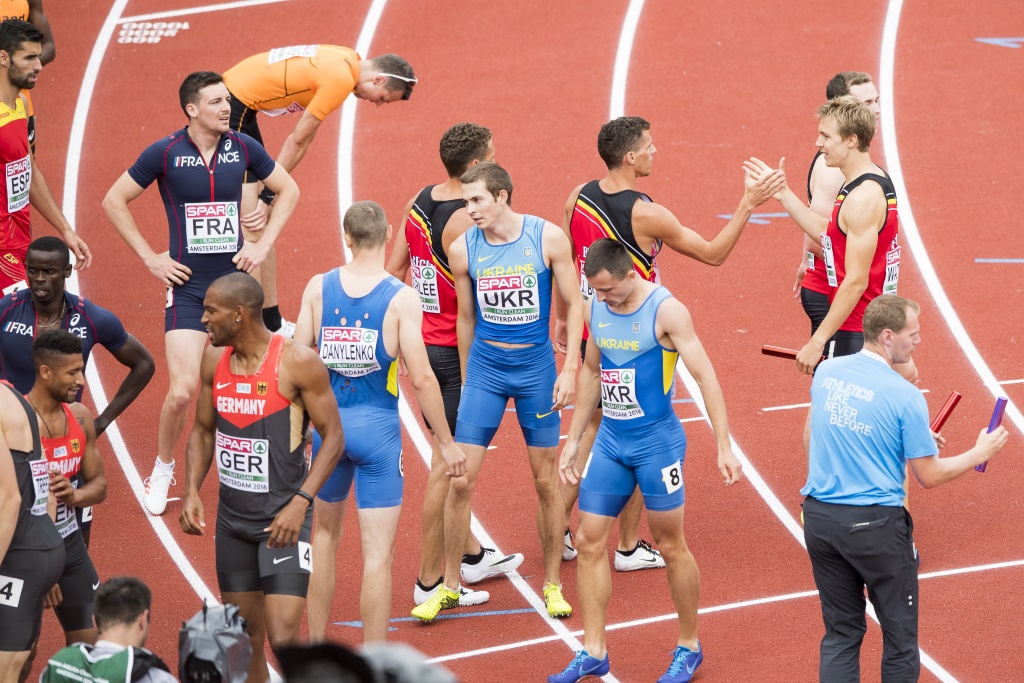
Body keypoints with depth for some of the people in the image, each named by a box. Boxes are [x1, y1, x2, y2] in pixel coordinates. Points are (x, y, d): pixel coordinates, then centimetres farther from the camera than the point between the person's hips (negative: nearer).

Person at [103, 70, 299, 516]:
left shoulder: (243, 148, -1)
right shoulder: (164, 153, -8)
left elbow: (288, 190, 14)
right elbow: (114, 201, 1)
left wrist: (263, 245, 5)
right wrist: (149, 258, -2)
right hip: (187, 285, -2)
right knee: (183, 391, -11)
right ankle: (163, 470, 12)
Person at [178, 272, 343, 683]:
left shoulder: (298, 363, -14)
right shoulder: (214, 360, 4)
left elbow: (332, 437, -10)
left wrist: (300, 503, -19)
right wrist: (191, 491, 0)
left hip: (282, 519, -6)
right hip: (232, 516, 6)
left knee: (284, 640, -15)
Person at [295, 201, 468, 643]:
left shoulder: (318, 288, -3)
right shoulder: (401, 298, -11)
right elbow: (421, 378, -13)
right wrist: (446, 442, -4)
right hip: (377, 425, -3)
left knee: (324, 532, 23)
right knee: (377, 551, 1)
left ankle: (316, 644, 30)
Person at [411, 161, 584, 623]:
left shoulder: (547, 238, -9)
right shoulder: (463, 249, -4)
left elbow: (573, 304, -1)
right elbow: (466, 317, 9)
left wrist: (570, 369, -8)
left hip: (537, 366, -1)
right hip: (486, 365, 1)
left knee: (546, 481, 7)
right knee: (460, 480, -4)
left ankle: (552, 585, 21)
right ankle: (449, 586, 9)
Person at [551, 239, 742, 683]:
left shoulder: (665, 310, -16)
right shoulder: (596, 307, 3)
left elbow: (706, 378, -16)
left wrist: (724, 449, -20)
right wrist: (574, 439, 17)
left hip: (656, 442, -6)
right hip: (610, 441, 6)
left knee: (671, 546, 4)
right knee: (589, 542, 3)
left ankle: (689, 647, 20)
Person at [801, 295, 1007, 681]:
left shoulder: (826, 372, 1)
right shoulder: (905, 396, -15)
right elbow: (929, 476, -8)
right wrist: (979, 454, 6)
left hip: (819, 518, 6)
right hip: (874, 525, -6)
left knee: (840, 634, 15)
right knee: (900, 635, 9)